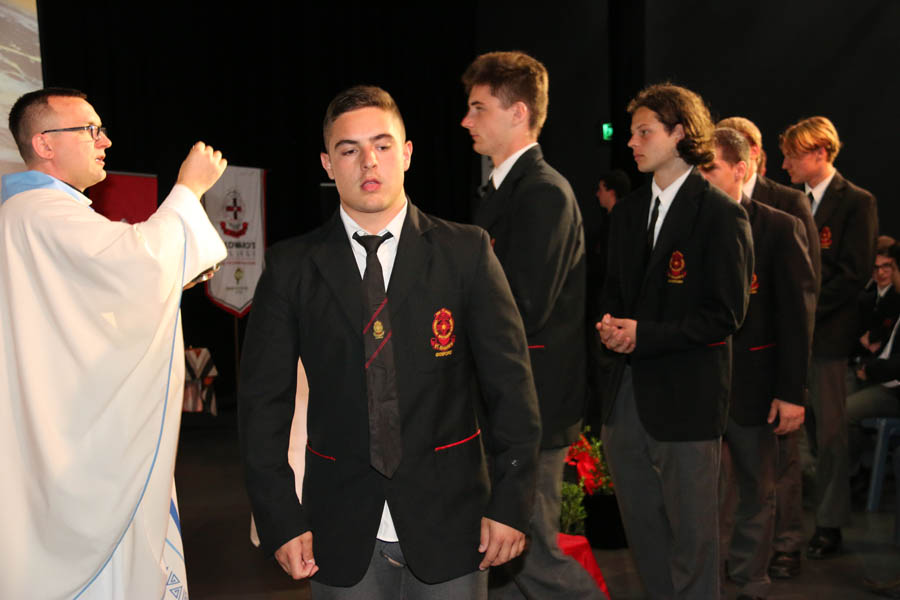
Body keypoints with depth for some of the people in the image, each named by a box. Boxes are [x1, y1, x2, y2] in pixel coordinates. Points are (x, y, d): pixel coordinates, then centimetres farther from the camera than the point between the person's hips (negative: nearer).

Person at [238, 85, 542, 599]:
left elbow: (509, 380, -2)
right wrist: (281, 520, -5)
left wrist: (512, 501, -5)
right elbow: (264, 399, 0)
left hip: (448, 524, 0)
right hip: (342, 537, 1)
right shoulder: (291, 267, 0)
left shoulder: (467, 252, -2)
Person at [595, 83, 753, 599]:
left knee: (692, 531, 4)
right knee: (641, 526, 16)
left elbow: (726, 314, -12)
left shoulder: (721, 214, -9)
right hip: (628, 391, 7)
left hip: (686, 395, -7)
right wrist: (610, 321, -3)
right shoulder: (629, 212, 13)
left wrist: (644, 335, -17)